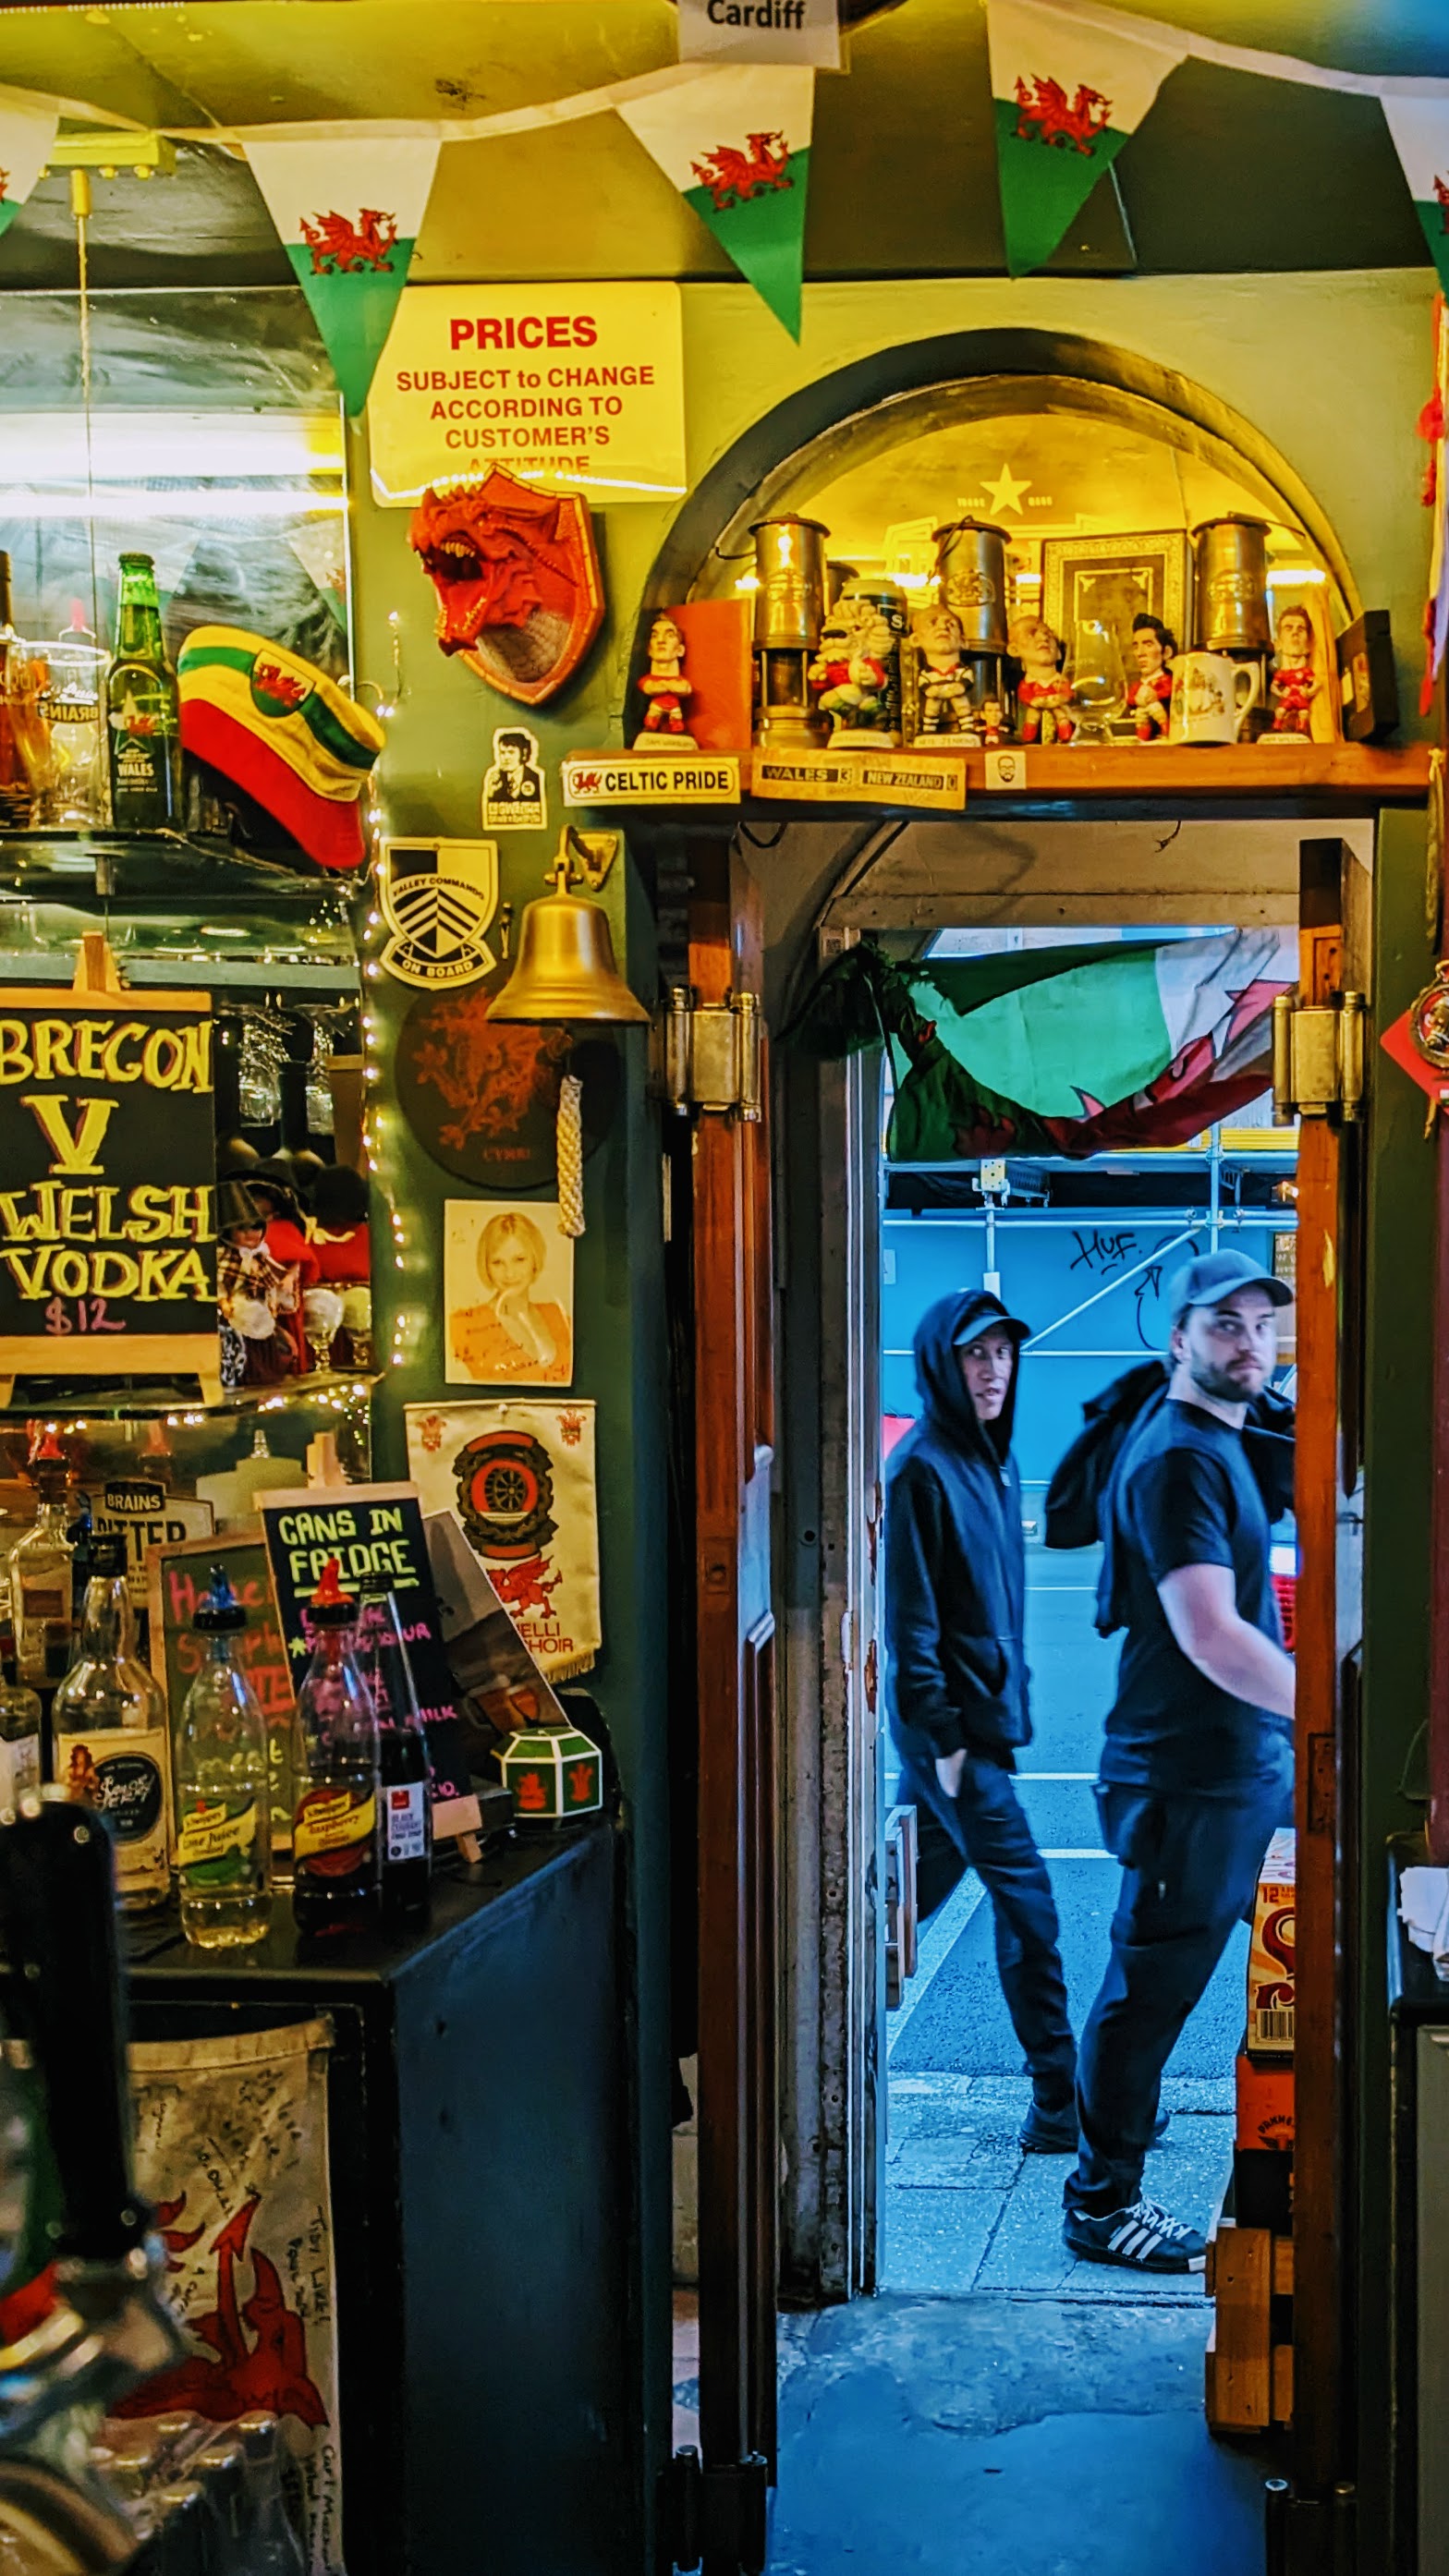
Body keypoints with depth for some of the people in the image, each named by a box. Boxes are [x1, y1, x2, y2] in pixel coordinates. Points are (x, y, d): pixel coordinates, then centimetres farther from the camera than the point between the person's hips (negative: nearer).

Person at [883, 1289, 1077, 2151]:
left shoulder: (996, 1463, 12)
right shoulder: (921, 1468, -15)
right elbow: (910, 1619, -17)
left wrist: (1010, 1705, 16)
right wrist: (945, 1738, -18)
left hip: (988, 1715, 8)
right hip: (949, 1726, -8)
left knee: (922, 1881, 15)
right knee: (1026, 1902, -6)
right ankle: (1060, 2105, 0)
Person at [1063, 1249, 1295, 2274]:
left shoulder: (1222, 1447, 15)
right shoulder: (1177, 1459, -17)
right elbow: (1211, 1638, -26)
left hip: (1250, 1766, 10)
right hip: (1186, 1778, -10)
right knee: (1152, 1988, 0)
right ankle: (1102, 2205, 12)